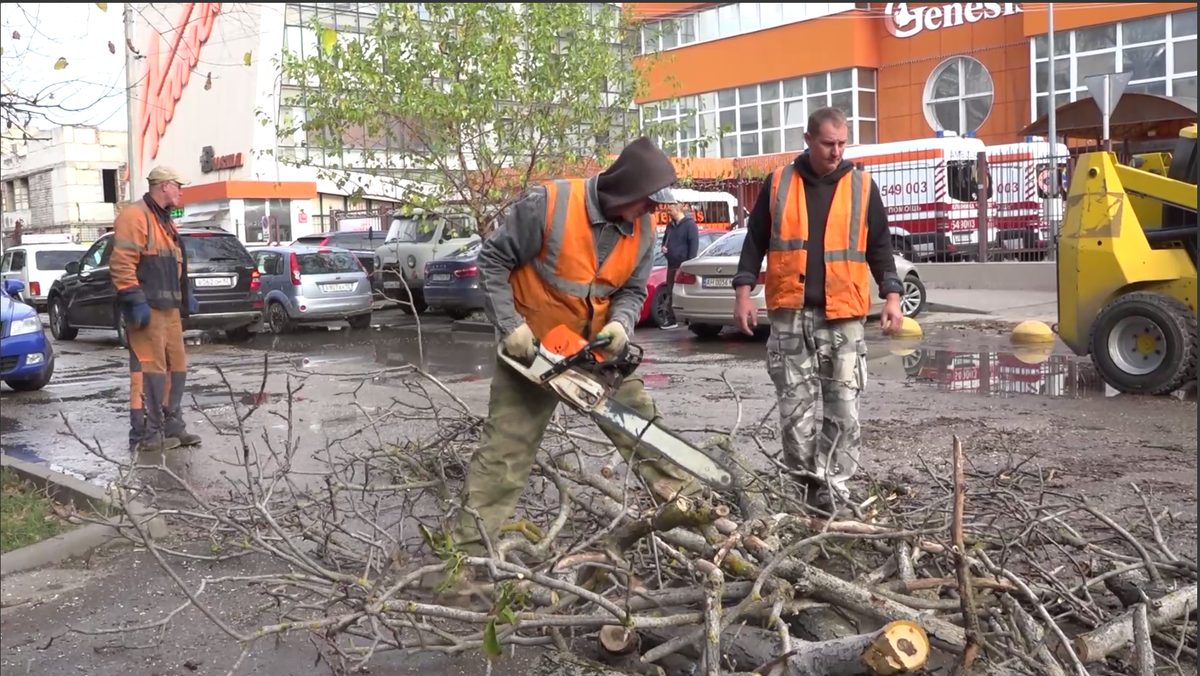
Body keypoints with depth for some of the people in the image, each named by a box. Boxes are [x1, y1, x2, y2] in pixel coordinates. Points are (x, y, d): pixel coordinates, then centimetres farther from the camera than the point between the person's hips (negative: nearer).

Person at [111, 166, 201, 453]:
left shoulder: (165, 221, 22)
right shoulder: (135, 215, -10)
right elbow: (121, 263, -19)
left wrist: (185, 295, 23)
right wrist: (134, 300, -23)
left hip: (169, 308, 10)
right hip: (147, 308, -10)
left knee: (176, 367, 11)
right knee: (149, 370, -10)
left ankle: (172, 426, 19)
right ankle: (145, 434, -7)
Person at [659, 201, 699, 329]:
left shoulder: (690, 224, -8)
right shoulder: (670, 225, 14)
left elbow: (694, 244, -12)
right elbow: (665, 239, 28)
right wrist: (663, 247, 4)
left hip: (684, 265, -7)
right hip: (671, 265, 7)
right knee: (670, 294, 7)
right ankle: (671, 320, 13)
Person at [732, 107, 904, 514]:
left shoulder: (862, 187, 7)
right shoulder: (778, 184, 7)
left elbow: (880, 248, 10)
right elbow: (755, 242, 9)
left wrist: (892, 296, -1)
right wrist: (744, 293, 1)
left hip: (844, 316, 0)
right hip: (790, 315, 0)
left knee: (843, 407, 0)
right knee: (796, 405, 2)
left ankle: (832, 488, 8)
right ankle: (805, 481, 13)